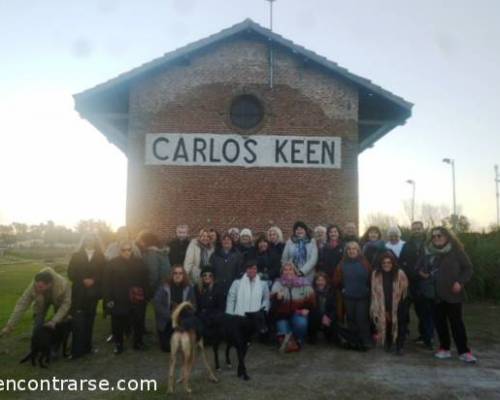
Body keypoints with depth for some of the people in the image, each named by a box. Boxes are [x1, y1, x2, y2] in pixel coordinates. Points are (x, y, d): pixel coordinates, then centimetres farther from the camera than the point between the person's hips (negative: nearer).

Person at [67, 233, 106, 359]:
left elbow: (103, 274, 3)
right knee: (78, 321, -7)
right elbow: (71, 273, 1)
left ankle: (87, 347, 14)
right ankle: (77, 350, -4)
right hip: (79, 293, -1)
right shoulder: (76, 256, 8)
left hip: (93, 292, 1)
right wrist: (83, 280, -12)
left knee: (89, 321, 4)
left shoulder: (100, 257, 8)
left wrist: (93, 280, -13)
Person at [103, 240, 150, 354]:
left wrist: (146, 296, -2)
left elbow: (145, 281, 4)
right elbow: (107, 283, -4)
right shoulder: (113, 263, -1)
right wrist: (108, 299, -10)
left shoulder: (139, 263, 4)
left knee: (138, 322, 8)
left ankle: (138, 342, 27)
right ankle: (118, 344, 26)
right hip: (119, 300, -1)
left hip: (137, 300, 2)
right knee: (118, 324, 6)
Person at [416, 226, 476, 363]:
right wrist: (420, 271, 0)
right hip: (435, 294, 4)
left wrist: (460, 282, -15)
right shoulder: (429, 252, 8)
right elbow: (420, 266, 22)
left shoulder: (456, 251, -4)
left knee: (456, 322, 0)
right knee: (439, 321, 8)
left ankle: (464, 351, 10)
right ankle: (445, 348, 21)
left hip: (452, 293, -4)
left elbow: (468, 268, -3)